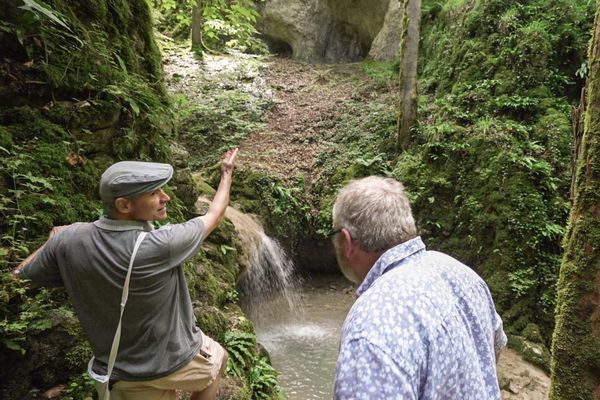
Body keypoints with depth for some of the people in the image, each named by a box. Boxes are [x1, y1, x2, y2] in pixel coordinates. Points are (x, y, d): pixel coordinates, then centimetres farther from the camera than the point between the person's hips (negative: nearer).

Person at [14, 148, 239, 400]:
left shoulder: (69, 240, -20)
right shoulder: (161, 246, -32)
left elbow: (23, 273, 1)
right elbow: (213, 217, -14)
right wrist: (227, 174, 1)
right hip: (175, 358, -3)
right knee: (217, 359, 27)